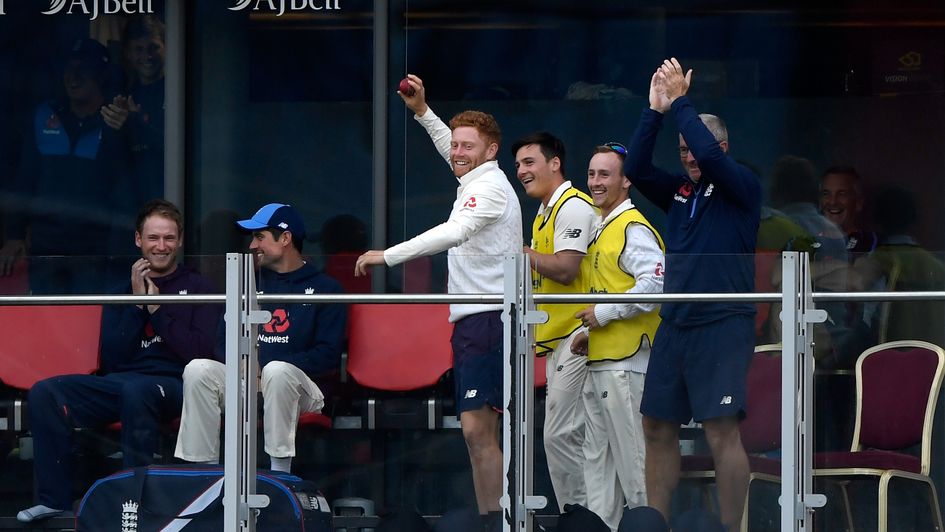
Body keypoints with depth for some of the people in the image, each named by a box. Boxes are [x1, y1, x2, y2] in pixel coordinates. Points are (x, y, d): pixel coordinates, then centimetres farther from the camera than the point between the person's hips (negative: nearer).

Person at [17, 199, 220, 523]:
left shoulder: (198, 288, 7)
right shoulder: (122, 290, 16)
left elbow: (198, 354, -6)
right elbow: (111, 360, 7)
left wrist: (156, 307, -6)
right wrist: (136, 302, -1)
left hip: (172, 384, -4)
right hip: (117, 384, 4)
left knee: (136, 390, -40)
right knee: (44, 393, -18)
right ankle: (55, 499, -13)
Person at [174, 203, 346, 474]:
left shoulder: (325, 288, 3)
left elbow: (327, 356, -7)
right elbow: (224, 342, 17)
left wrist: (265, 367, -17)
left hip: (304, 385, -5)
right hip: (245, 381, 5)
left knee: (277, 371, -37)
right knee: (198, 369, -21)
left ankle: (279, 470, -35)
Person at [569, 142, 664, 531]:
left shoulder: (633, 229, -12)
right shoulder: (601, 228, 19)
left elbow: (655, 284, -24)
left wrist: (604, 313, -17)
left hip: (624, 363, -10)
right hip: (598, 361, 10)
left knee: (630, 452, -9)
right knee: (597, 453, 12)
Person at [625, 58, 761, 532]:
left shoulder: (742, 187, -2)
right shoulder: (679, 192, 14)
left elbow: (711, 156, -19)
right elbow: (636, 169, 3)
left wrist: (680, 102, -12)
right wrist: (656, 111, -4)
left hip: (723, 326, -7)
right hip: (675, 324, 7)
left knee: (721, 431, -12)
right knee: (657, 427, 7)